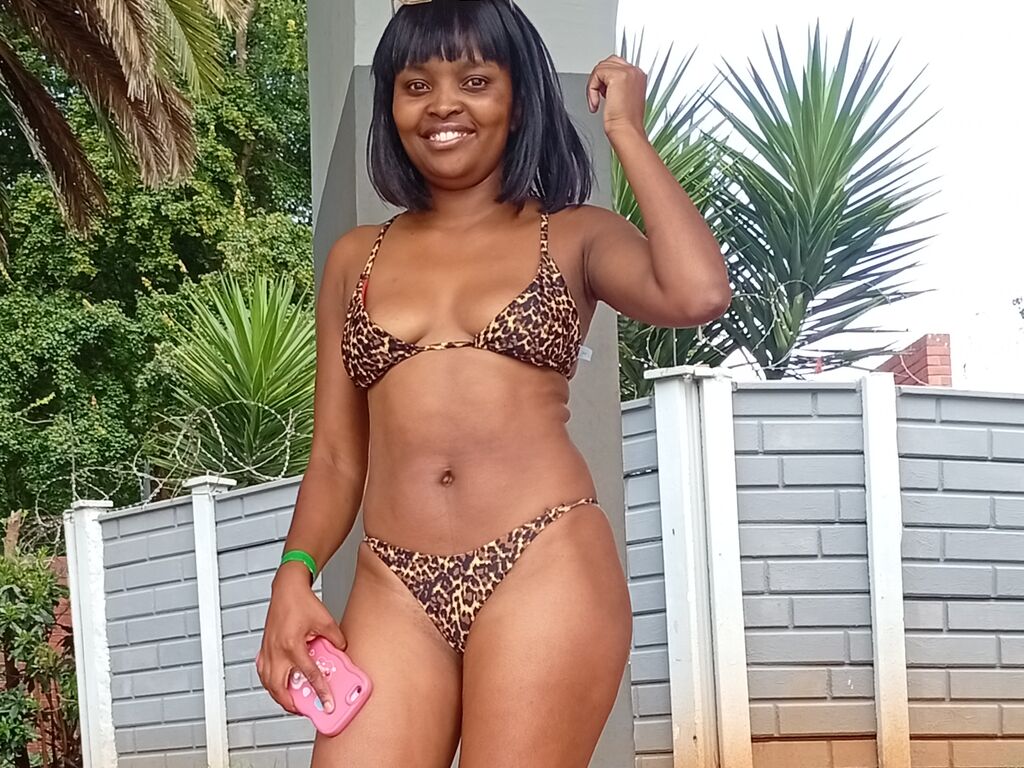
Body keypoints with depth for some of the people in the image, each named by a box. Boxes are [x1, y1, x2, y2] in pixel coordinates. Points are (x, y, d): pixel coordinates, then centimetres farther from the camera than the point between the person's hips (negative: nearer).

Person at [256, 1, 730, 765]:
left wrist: (627, 130, -1)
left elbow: (699, 293, -12)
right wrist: (295, 577, -1)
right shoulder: (356, 259, 17)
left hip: (544, 570, -2)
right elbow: (337, 455, 17)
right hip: (394, 588, 3)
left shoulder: (573, 237, 9)